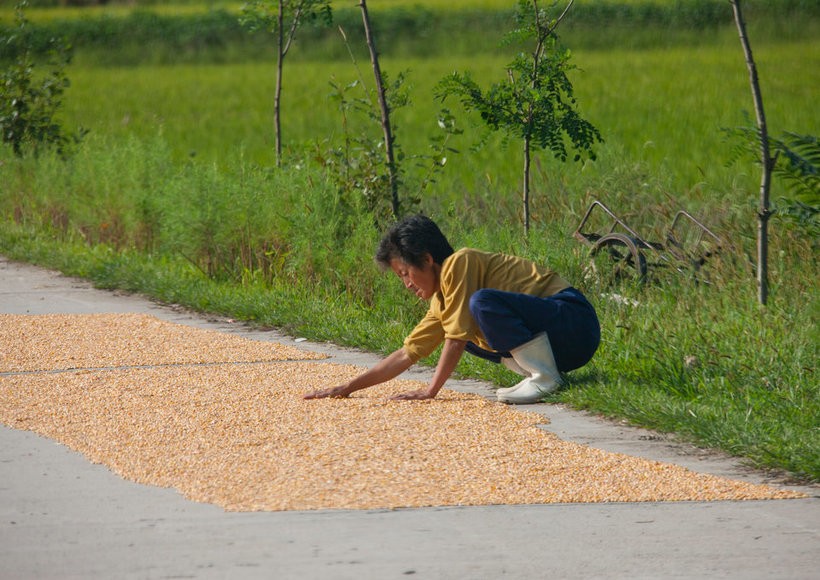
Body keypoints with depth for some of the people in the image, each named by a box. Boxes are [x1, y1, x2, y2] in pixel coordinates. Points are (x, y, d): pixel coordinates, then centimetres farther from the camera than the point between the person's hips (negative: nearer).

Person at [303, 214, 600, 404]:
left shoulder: (458, 264, -11)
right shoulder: (441, 301, 15)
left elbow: (457, 339, -15)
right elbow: (405, 355, 17)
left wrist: (431, 390, -9)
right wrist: (346, 388, 14)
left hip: (575, 319, -10)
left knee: (483, 302, -28)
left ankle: (544, 376, -19)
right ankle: (538, 371, 3)